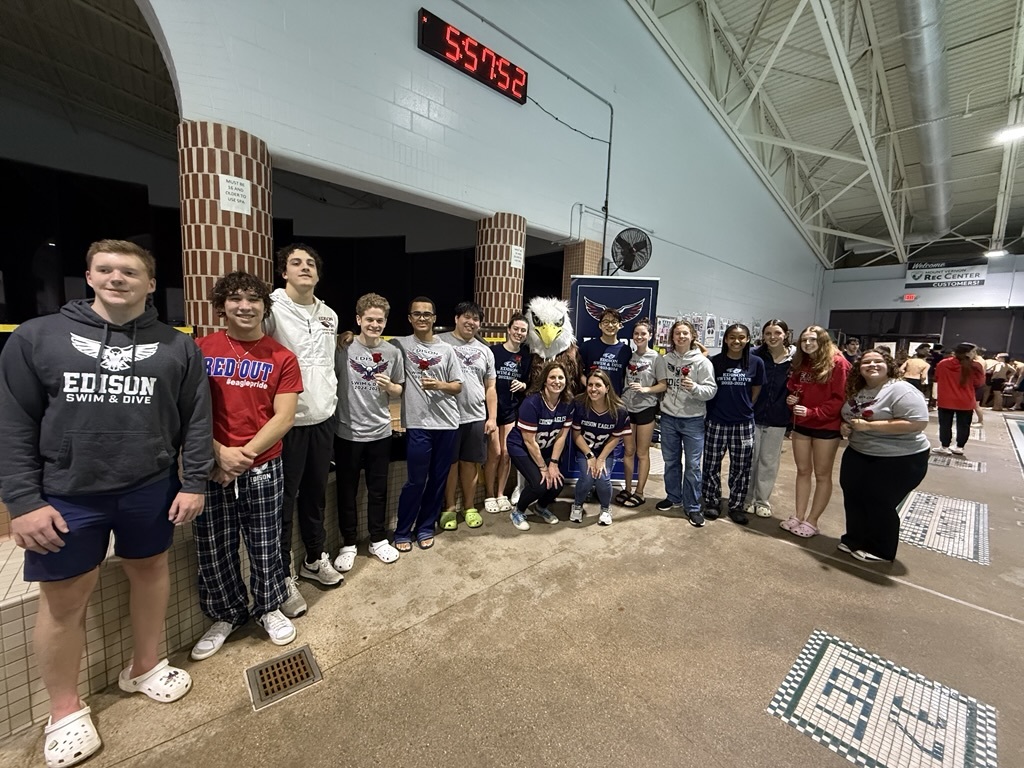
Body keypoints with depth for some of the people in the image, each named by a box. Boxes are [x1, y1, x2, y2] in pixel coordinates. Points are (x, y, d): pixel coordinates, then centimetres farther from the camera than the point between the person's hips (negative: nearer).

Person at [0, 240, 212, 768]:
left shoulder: (177, 347, 0)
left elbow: (196, 421, 0)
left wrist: (194, 482, -4)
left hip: (151, 490, 1)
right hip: (65, 496, 0)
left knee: (150, 571, 16)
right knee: (64, 598, 10)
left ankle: (145, 668, 40)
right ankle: (65, 710, 34)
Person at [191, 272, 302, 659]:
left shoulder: (281, 358, -2)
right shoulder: (201, 350, 1)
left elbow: (283, 417, -6)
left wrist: (245, 453, -14)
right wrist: (220, 453, -14)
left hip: (263, 468, -1)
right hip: (211, 467, 1)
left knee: (264, 546, 12)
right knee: (212, 550, 12)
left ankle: (269, 608, 36)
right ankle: (227, 615, 37)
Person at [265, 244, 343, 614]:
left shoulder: (329, 316, 11)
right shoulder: (271, 309, -10)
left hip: (323, 418, 6)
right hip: (287, 420, -6)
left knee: (315, 493, 18)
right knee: (284, 500, 6)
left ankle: (316, 558, 36)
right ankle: (283, 576, 23)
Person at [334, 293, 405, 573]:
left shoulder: (392, 353, 1)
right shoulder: (343, 348, -8)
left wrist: (389, 386, -9)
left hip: (380, 433, 2)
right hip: (347, 433, -2)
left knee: (378, 490, 15)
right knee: (347, 490, 11)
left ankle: (378, 540, 32)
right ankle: (349, 543, 30)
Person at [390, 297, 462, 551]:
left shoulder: (446, 349, 6)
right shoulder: (400, 345, 1)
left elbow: (458, 386, 8)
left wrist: (440, 385, -12)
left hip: (448, 423, 3)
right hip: (418, 424, -3)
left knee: (438, 479, 11)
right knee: (416, 481, 2)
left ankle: (425, 527, 29)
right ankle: (402, 532, 22)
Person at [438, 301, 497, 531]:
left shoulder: (485, 351, 12)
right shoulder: (440, 342, -1)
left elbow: (490, 388, 12)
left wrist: (492, 418, 6)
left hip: (476, 417, 3)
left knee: (469, 463, 12)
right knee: (450, 463, 8)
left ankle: (469, 507, 26)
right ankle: (449, 508, 23)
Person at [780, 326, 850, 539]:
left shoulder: (838, 363, -10)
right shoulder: (800, 364, 9)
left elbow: (840, 398, -15)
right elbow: (792, 389, 18)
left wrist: (812, 412, -21)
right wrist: (791, 400, -4)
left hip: (827, 426, -6)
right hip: (801, 424, 6)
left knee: (822, 475, 7)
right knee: (803, 471, 12)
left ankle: (811, 521, 14)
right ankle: (799, 516, 21)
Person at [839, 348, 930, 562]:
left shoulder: (900, 390, -18)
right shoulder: (856, 391, 6)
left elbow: (918, 423, -26)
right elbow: (849, 416, 21)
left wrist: (869, 426, -26)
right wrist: (845, 426, -3)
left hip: (899, 460, -7)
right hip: (858, 455, 8)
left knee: (879, 505, 3)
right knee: (853, 499, 14)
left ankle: (880, 550, 24)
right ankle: (855, 539, 33)